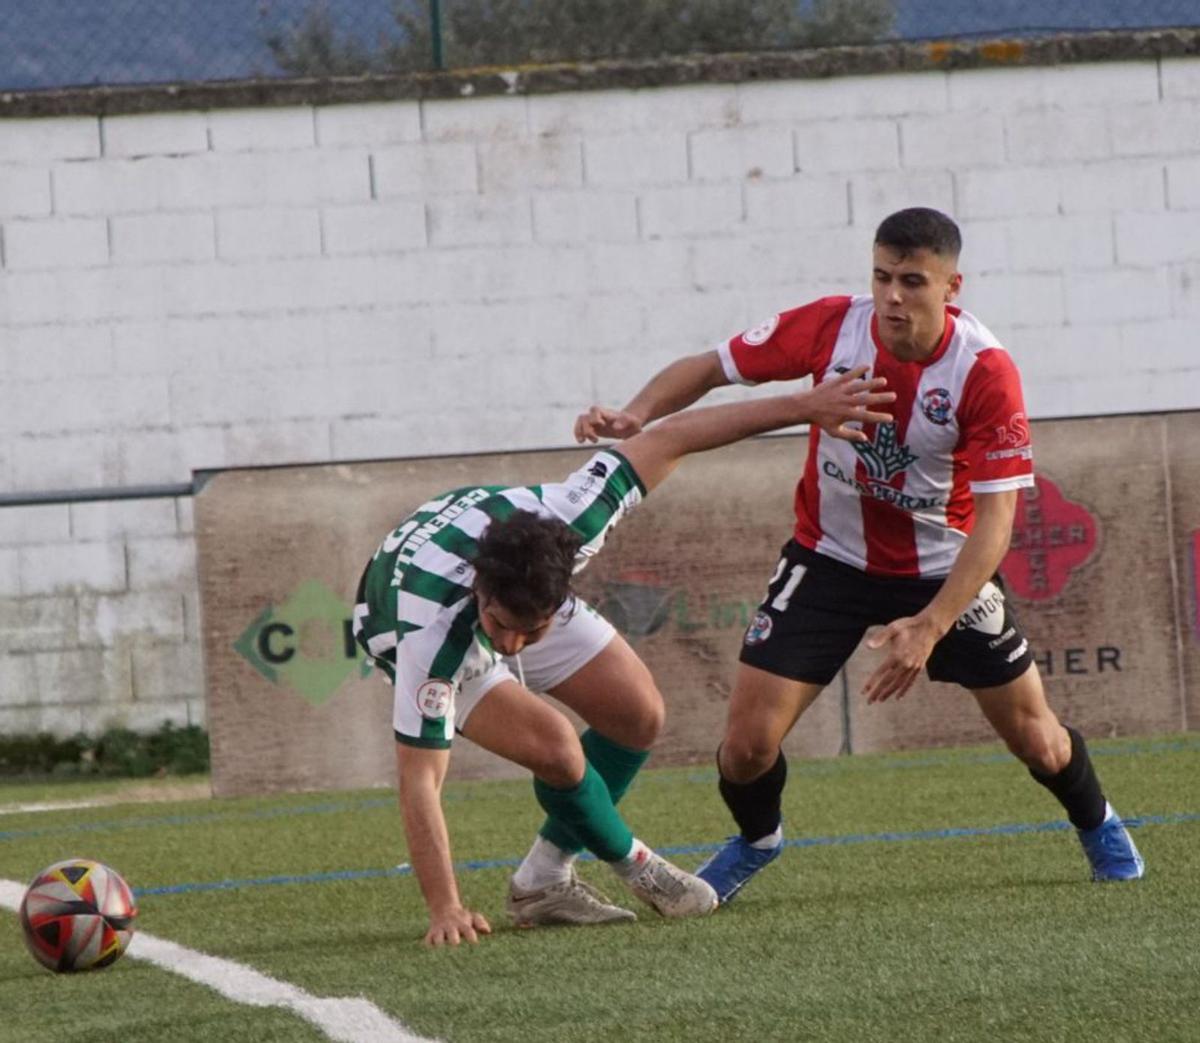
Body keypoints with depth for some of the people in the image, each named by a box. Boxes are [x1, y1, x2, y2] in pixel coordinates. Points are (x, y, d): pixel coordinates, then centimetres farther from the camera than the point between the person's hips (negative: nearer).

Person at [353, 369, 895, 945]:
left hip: (521, 584, 5)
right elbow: (419, 779, -41)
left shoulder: (559, 520, -39)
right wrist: (445, 910, -45)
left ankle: (544, 881, 15)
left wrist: (804, 406, -23)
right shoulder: (428, 635, -46)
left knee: (640, 715, 2)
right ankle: (632, 863, 7)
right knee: (555, 748, -23)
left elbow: (667, 438, -26)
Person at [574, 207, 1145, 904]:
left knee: (1034, 736, 3)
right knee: (749, 742, -9)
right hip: (830, 558, 1)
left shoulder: (985, 371, -24)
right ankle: (756, 841, 26)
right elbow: (711, 368, -7)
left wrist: (929, 627, -34)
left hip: (946, 569, -1)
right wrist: (636, 416, -26)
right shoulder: (831, 329, -19)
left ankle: (1098, 826, 38)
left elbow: (995, 518, -25)